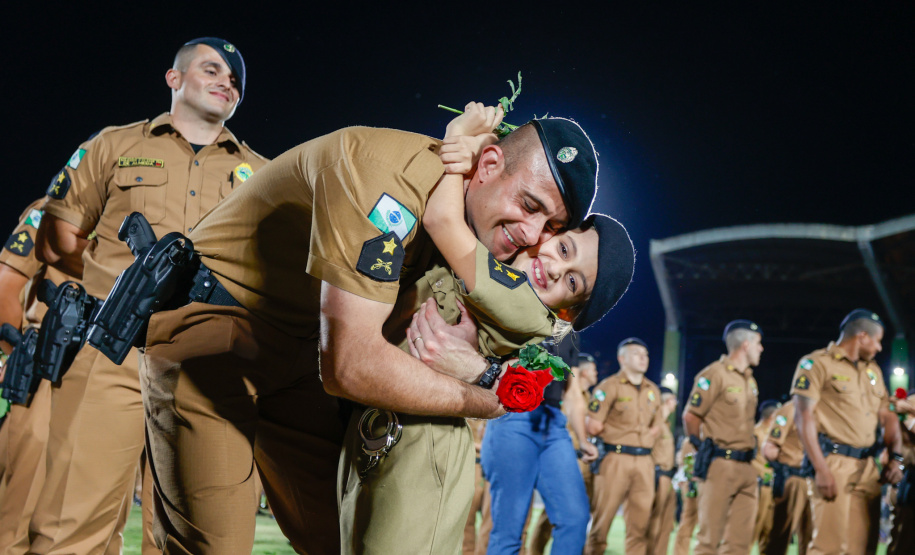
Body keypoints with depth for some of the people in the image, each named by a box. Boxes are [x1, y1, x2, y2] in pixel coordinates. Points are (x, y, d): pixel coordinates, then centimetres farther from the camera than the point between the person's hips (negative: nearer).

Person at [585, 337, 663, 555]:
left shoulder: (653, 390, 15)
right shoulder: (609, 386, -3)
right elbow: (594, 426, -8)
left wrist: (644, 440, 9)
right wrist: (620, 437, 4)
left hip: (645, 461, 5)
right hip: (616, 458, -5)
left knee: (641, 519, 3)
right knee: (603, 518, -4)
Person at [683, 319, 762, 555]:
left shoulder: (750, 380, 16)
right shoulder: (714, 374, -9)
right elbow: (690, 417, -9)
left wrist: (751, 451, 15)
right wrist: (702, 447, 0)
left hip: (746, 467, 8)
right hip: (721, 464, -8)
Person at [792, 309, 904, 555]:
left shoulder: (874, 370, 20)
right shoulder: (817, 364, -3)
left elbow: (887, 417, 23)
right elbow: (804, 417, -10)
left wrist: (895, 456, 6)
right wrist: (821, 470, -17)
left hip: (868, 467, 7)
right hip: (833, 461, -7)